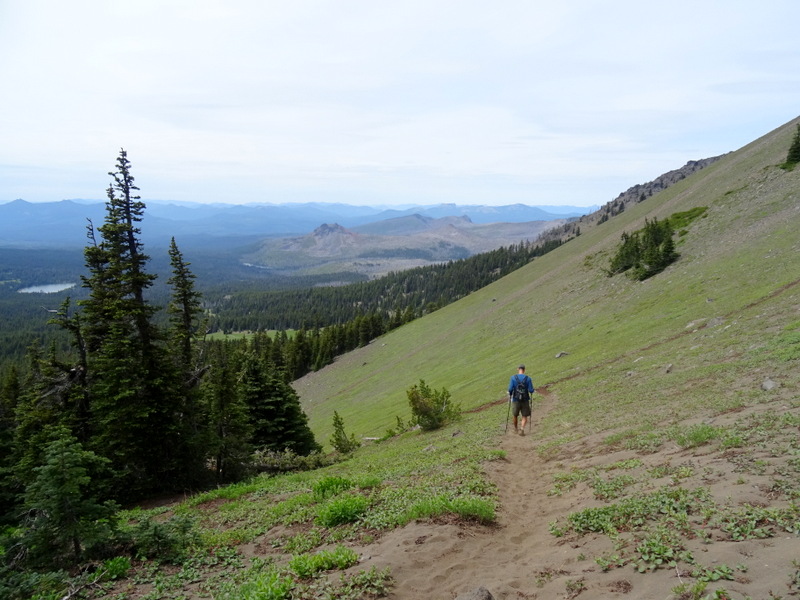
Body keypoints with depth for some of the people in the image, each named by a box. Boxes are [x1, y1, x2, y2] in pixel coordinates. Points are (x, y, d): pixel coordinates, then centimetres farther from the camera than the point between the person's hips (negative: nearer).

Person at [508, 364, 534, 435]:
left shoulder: (513, 377, -8)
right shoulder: (528, 378, -7)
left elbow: (510, 389, -13)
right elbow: (531, 390, -10)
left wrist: (510, 396, 6)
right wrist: (533, 390, 13)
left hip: (516, 400, 1)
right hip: (525, 400, -1)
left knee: (515, 415, 21)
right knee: (525, 417, 8)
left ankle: (516, 429, 39)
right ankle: (522, 429, -13)